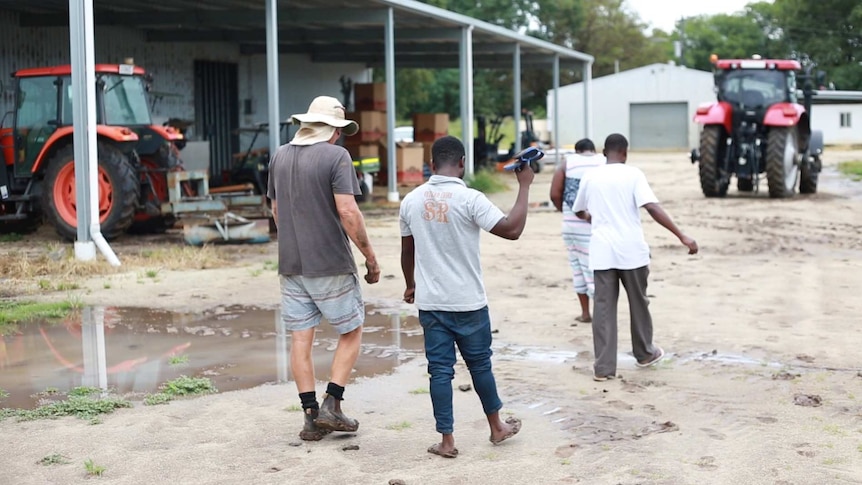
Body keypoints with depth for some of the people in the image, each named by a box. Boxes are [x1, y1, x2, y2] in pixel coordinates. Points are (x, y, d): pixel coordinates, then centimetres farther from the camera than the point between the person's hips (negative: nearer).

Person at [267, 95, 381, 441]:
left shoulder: (280, 156, 9)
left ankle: (311, 417, 10)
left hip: (291, 264, 5)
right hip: (331, 264, -5)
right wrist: (370, 257, -9)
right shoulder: (335, 156, -11)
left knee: (301, 340, 8)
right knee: (351, 333, 10)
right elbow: (348, 212, -17)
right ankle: (331, 406, 3)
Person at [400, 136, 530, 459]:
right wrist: (524, 186, -8)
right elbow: (512, 229, -17)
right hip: (468, 303, -3)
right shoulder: (469, 199, -14)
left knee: (440, 369, 6)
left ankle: (447, 441, 9)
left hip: (430, 302, 3)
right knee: (479, 364, 13)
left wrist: (410, 284, 27)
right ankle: (497, 428, 30)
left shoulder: (412, 201, 0)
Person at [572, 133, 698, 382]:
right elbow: (652, 207, -16)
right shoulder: (633, 174, -3)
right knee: (638, 303, 16)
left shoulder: (590, 176, 8)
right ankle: (645, 353, 32)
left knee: (603, 308, 2)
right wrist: (682, 236, -17)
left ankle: (603, 367, -2)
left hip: (602, 252, 2)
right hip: (631, 251, -2)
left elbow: (578, 211, 23)